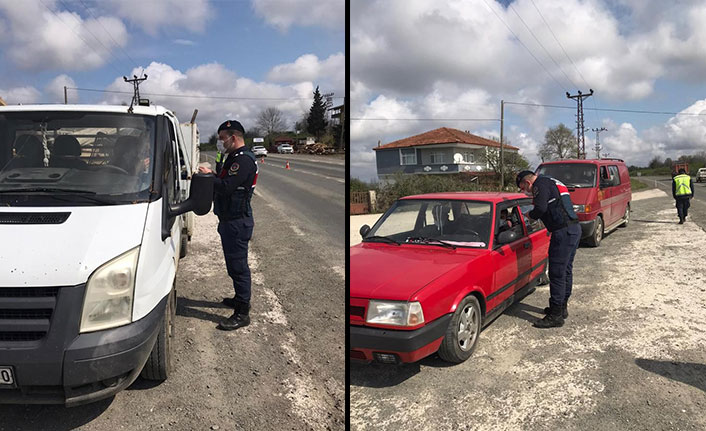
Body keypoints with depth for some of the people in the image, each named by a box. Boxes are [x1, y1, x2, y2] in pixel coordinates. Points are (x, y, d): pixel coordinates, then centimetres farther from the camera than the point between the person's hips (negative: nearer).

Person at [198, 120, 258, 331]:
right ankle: (240, 299, 36)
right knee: (235, 264, 21)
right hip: (230, 220, 11)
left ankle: (242, 313, 0)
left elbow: (226, 187, -27)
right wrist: (212, 175, 0)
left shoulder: (244, 160, -18)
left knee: (238, 266, -6)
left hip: (237, 222, -11)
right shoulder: (234, 158, 17)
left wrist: (208, 176, -12)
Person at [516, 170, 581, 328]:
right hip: (574, 228, 11)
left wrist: (530, 215, -1)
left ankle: (556, 315, -3)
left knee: (557, 273, -7)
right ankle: (561, 308, 30)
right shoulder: (552, 182, 24)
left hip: (563, 232, -11)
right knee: (566, 271, 18)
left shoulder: (541, 184, -7)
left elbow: (541, 208, -19)